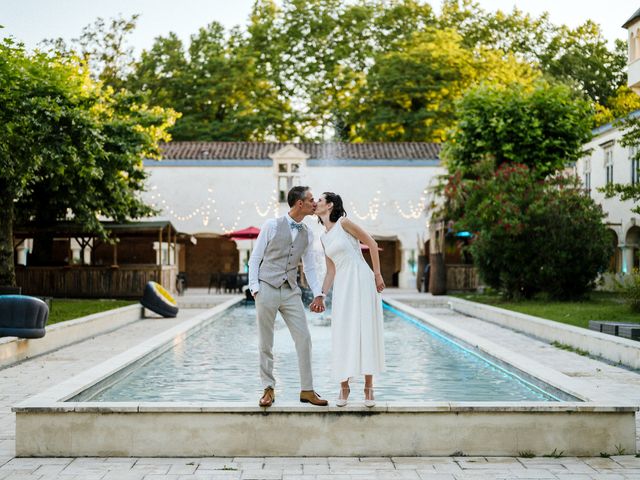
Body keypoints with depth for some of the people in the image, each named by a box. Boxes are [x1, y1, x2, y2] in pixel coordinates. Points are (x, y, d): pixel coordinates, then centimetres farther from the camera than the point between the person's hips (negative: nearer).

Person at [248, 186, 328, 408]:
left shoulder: (307, 234, 10)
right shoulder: (272, 225, -2)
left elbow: (309, 267, 15)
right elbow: (255, 258, 0)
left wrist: (318, 294, 5)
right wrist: (254, 287, -8)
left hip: (291, 291, 4)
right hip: (267, 289, -4)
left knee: (304, 339, -3)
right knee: (265, 344, 2)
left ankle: (307, 391, 7)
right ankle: (268, 390, 13)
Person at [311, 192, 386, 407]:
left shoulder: (344, 224, -3)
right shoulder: (324, 238, 16)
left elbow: (372, 244, -1)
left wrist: (377, 274, -3)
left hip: (361, 280, -6)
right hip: (342, 286, 6)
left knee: (366, 331, -4)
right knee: (343, 334, 1)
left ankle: (368, 387, 2)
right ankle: (344, 387, 10)